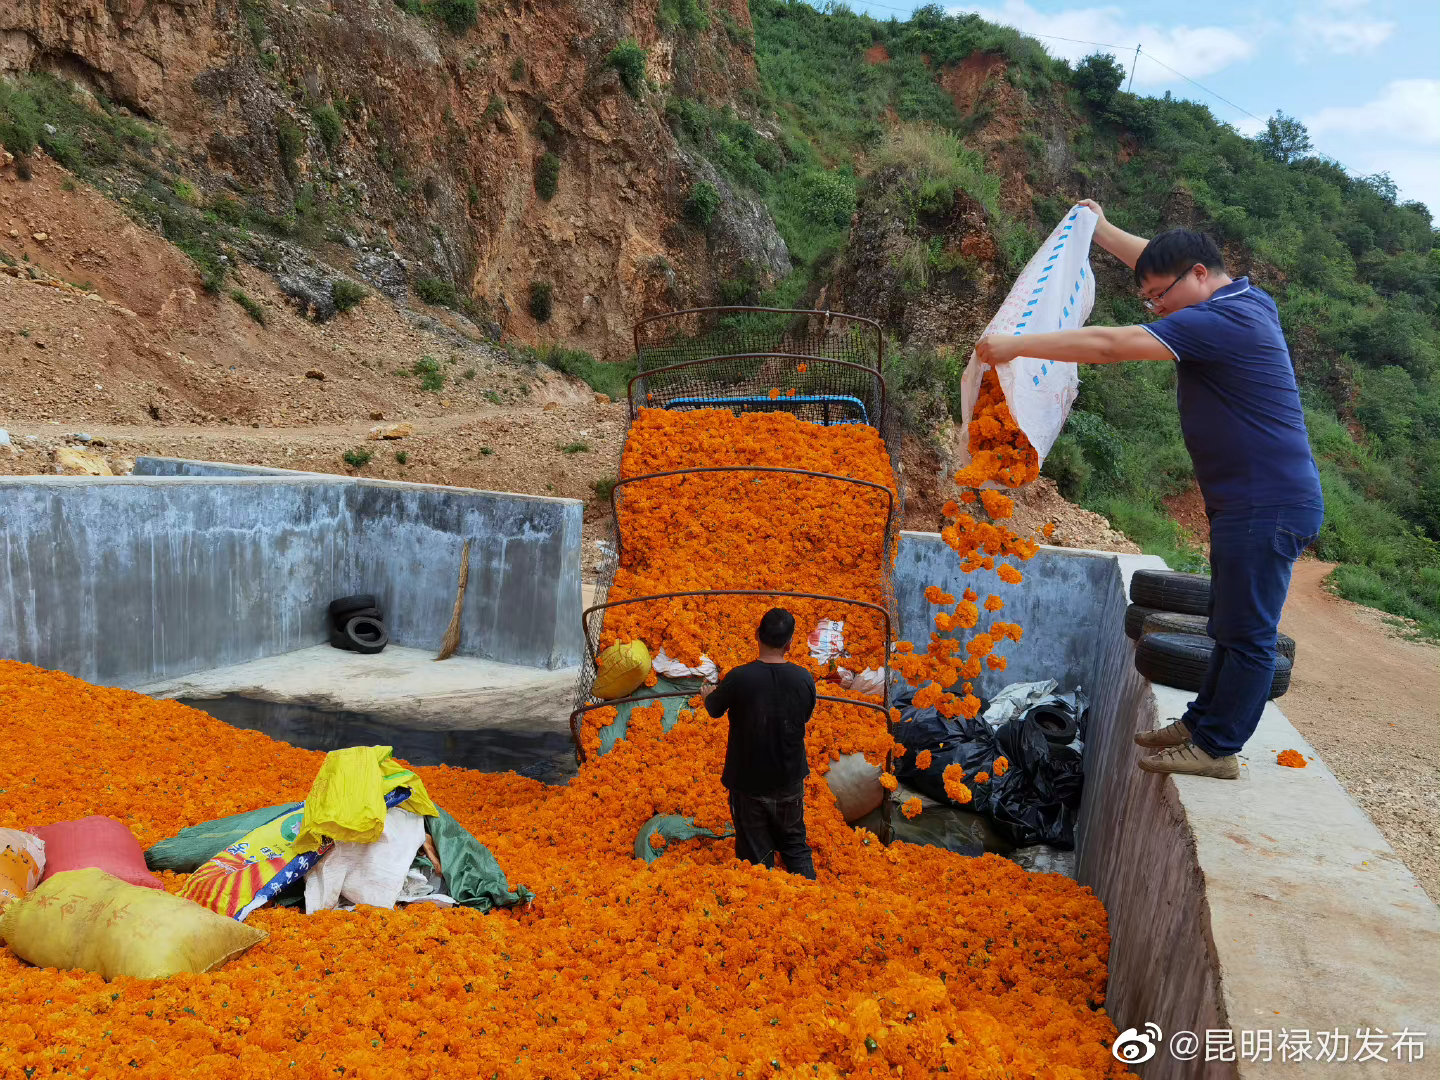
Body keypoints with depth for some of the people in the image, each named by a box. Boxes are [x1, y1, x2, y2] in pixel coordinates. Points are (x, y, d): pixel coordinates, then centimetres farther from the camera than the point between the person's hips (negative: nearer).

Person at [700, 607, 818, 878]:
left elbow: (714, 710, -2)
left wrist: (707, 694, 21)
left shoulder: (738, 678, -22)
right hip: (790, 782, 3)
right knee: (796, 847, 22)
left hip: (748, 782, -3)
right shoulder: (804, 679, -14)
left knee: (756, 856, 13)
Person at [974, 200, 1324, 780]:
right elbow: (1159, 258, 28)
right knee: (1232, 625, 18)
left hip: (1267, 507, -11)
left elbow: (1109, 345, -24)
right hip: (1249, 502, 11)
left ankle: (1217, 748, 8)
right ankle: (1201, 721, 29)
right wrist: (1102, 230, 34)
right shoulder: (1245, 299, 12)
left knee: (1248, 633, -1)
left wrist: (1016, 345, -20)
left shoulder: (1222, 320, -19)